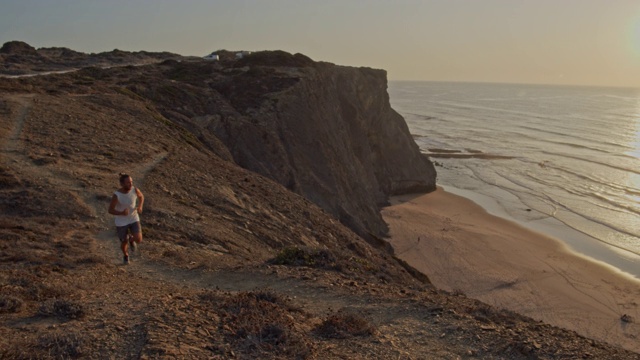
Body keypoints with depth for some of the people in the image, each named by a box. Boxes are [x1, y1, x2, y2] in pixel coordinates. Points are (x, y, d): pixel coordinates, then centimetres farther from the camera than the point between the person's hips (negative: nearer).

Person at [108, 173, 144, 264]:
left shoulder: (135, 190, -18)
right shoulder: (116, 195, -25)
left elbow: (141, 196, 6)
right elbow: (110, 210, -16)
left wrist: (140, 206, -12)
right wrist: (122, 213, -34)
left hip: (134, 219, 2)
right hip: (121, 222, -2)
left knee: (138, 240, -12)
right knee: (124, 242, 12)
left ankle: (131, 239, 27)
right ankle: (125, 255, 49)